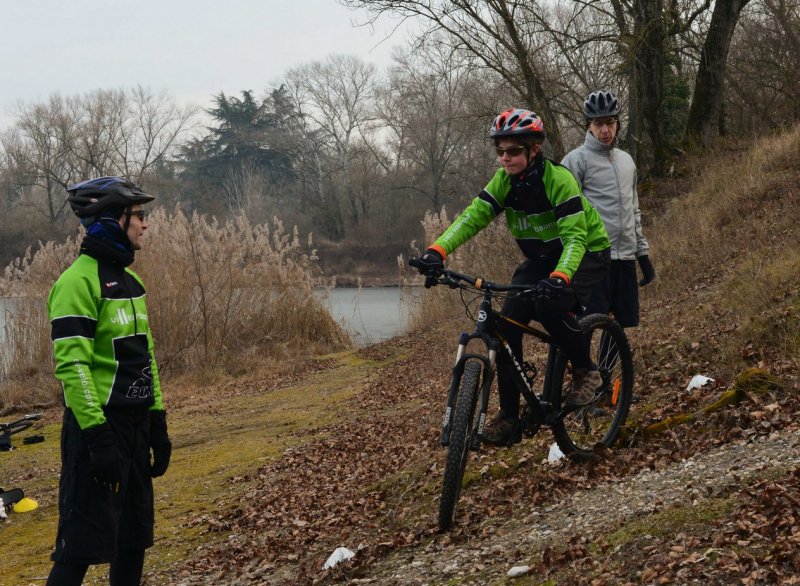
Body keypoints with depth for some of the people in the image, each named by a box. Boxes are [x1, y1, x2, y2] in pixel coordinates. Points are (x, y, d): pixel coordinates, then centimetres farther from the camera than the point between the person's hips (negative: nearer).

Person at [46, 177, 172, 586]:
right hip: (99, 426, -9)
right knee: (84, 544, -8)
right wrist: (96, 436, -24)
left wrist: (157, 421, 17)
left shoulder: (128, 280, 15)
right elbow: (71, 365, -20)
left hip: (135, 425, 9)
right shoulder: (79, 280, -14)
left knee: (133, 537, 14)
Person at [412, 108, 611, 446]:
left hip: (586, 254, -6)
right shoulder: (504, 182, -9)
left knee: (549, 305, -34)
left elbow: (575, 236, -34)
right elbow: (472, 216, -20)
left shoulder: (559, 180, -26)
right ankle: (509, 417, -6)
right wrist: (437, 251, -37)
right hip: (541, 259, 6)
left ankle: (586, 372, -8)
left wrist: (560, 278, -53)